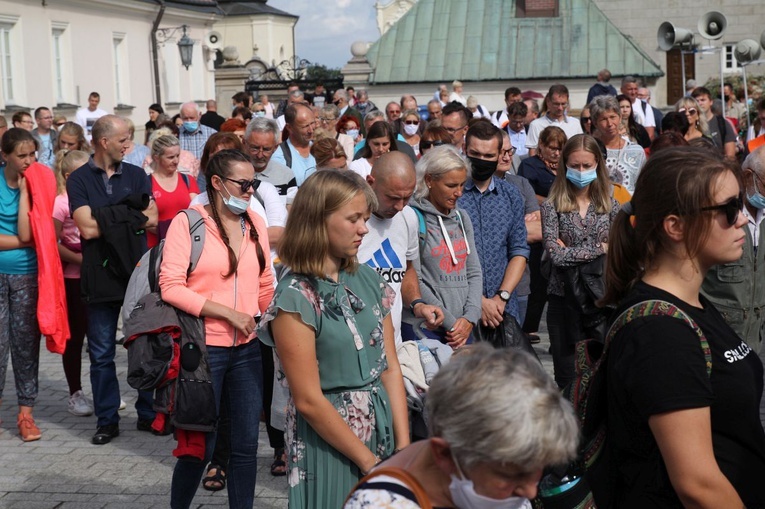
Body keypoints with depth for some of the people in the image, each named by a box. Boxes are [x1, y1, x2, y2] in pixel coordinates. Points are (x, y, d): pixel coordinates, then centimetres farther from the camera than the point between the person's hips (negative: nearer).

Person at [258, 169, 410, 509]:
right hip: (328, 447, -6)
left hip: (382, 433, 6)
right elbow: (308, 401, -16)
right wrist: (368, 461, -13)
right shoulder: (295, 298, -15)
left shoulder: (369, 281, 3)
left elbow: (390, 368, 4)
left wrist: (404, 447, -4)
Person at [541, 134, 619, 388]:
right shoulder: (552, 206, -1)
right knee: (568, 377, 4)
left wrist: (572, 252, -8)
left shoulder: (610, 205, 7)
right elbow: (556, 254, -12)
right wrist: (600, 248, -9)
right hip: (565, 298, -2)